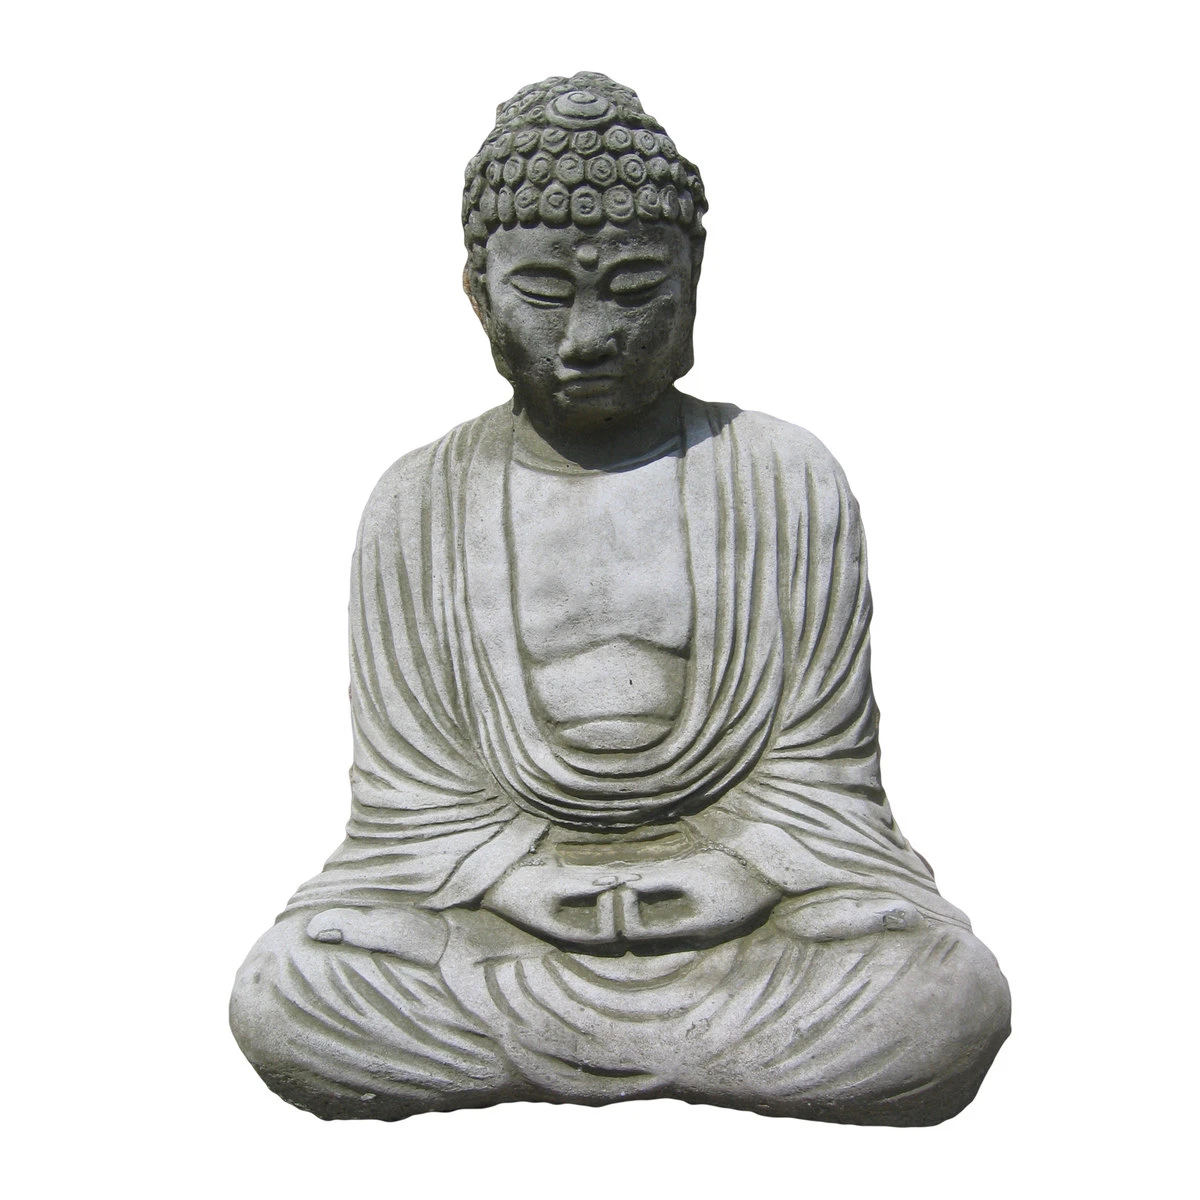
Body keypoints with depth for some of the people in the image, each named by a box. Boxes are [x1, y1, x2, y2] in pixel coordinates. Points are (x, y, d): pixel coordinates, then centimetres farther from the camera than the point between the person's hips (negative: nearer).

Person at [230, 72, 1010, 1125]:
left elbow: (816, 779, 1)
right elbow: (417, 800, 2)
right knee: (278, 1000, -25)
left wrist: (708, 880, -17)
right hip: (493, 900, 1)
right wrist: (544, 886, -15)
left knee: (952, 999, -28)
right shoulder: (418, 508, 4)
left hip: (743, 897, 0)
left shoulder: (791, 483, 1)